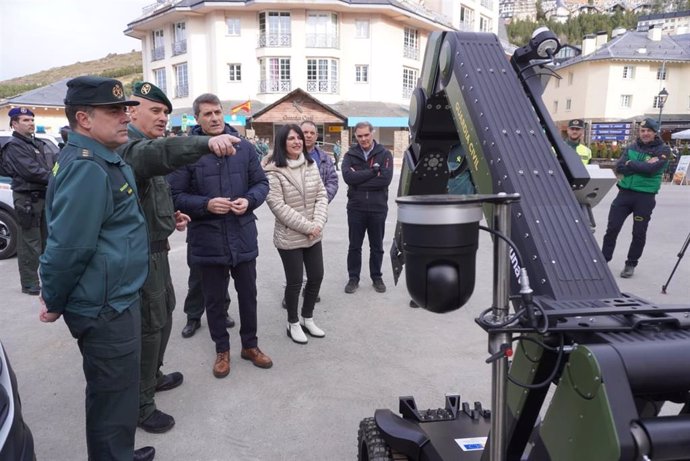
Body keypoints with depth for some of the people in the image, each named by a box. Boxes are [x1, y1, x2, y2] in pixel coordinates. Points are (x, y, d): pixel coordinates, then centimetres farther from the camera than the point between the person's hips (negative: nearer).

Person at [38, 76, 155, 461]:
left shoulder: (104, 161, 11)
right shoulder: (87, 168, -22)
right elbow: (69, 246, -22)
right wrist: (54, 303, -10)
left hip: (117, 299, 10)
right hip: (107, 308, -10)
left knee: (117, 391, 23)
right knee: (114, 398, 6)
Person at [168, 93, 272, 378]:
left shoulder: (245, 147, 1)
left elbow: (261, 183, 7)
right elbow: (174, 195, -8)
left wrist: (249, 200, -12)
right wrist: (205, 204, -22)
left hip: (243, 237, 3)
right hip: (208, 240, -2)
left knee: (248, 294, 16)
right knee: (214, 299, 13)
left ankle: (250, 345, 36)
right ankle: (222, 350, 34)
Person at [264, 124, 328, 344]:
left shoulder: (311, 164, 6)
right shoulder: (274, 171, -13)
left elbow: (322, 195, 5)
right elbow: (278, 206, -18)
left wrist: (318, 223, -10)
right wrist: (307, 227, -18)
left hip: (314, 235, 6)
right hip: (289, 237, -6)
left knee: (316, 276, 12)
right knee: (294, 282, 5)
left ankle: (307, 319, 33)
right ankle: (293, 323, 27)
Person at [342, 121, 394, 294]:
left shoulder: (384, 154, -1)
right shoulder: (350, 155, 3)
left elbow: (386, 178, -16)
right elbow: (348, 176, -16)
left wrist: (359, 179, -14)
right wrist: (372, 171, -18)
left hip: (378, 207, 0)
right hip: (356, 207, 1)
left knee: (377, 246, 12)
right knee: (354, 246, 10)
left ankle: (377, 277, 27)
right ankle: (353, 278, 23)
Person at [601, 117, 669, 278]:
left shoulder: (663, 150, -2)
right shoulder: (631, 147, 7)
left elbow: (651, 169, -19)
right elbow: (619, 168, -6)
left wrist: (630, 164, -10)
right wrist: (643, 167, -15)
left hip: (645, 197, -3)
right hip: (624, 193, 3)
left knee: (639, 233, 5)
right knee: (612, 228, 1)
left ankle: (631, 264, 18)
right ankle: (604, 259, 10)